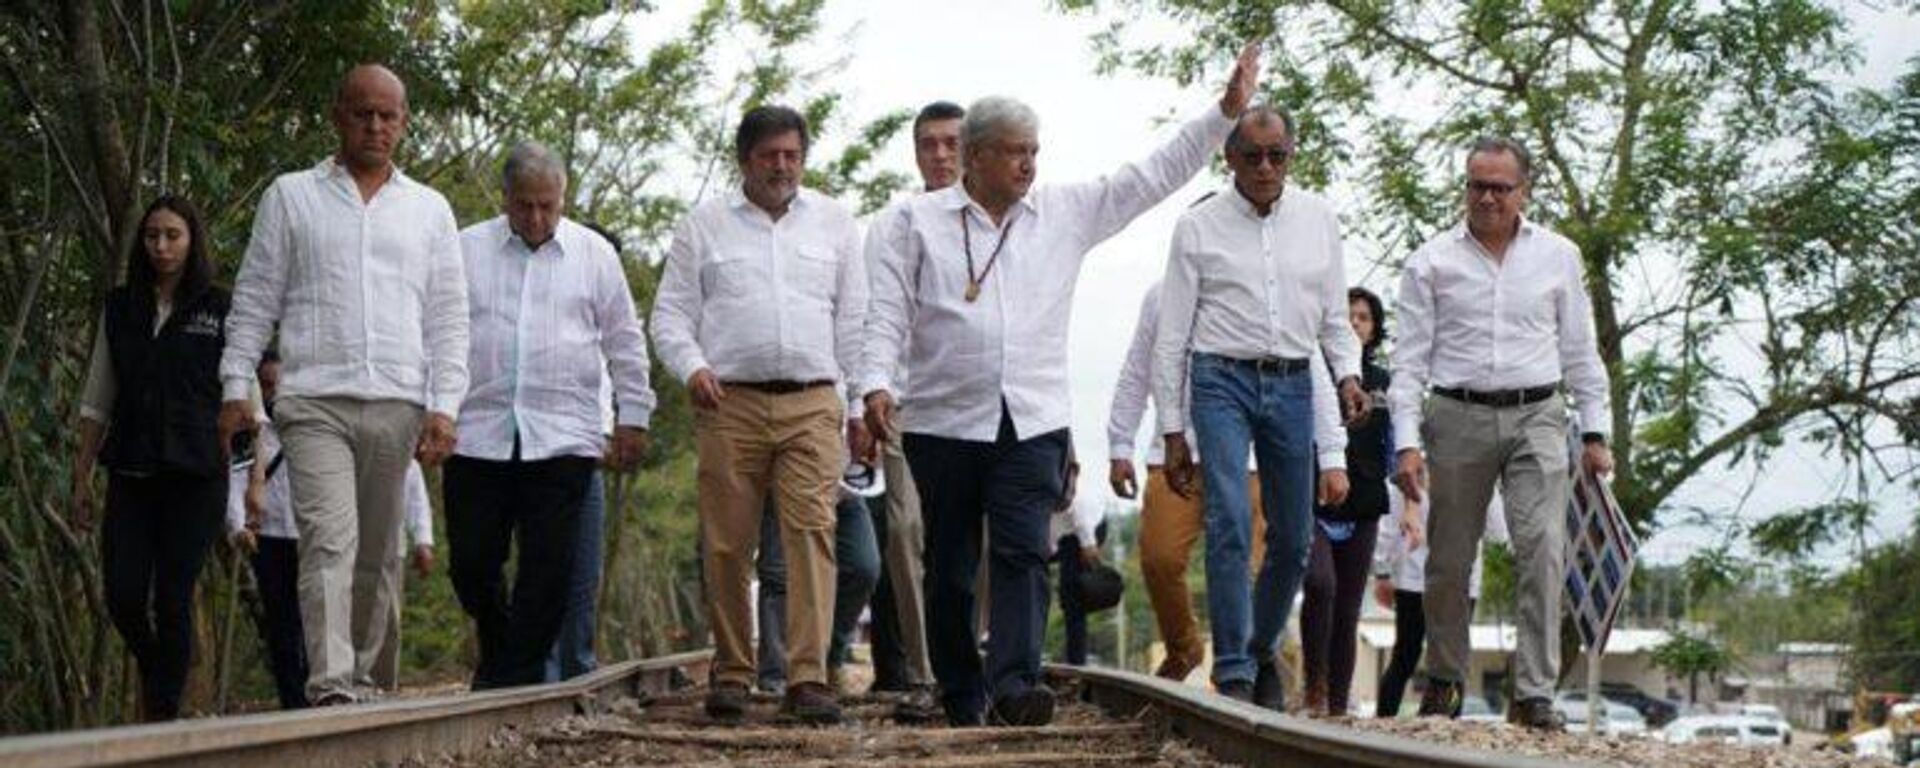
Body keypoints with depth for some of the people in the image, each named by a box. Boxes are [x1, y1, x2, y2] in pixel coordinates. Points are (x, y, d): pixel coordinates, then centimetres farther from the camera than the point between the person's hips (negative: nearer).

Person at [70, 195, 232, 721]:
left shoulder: (220, 312, 2)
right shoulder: (121, 310, 11)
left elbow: (247, 400, 1)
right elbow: (97, 401, 14)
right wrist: (82, 476, 9)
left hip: (195, 477, -3)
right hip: (130, 475, 3)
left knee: (172, 600, -5)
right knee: (123, 597, -4)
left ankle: (164, 718, 3)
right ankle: (153, 672, 26)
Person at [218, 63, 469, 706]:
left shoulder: (429, 210, 15)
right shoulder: (291, 197, 12)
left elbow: (449, 318, 11)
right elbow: (255, 300, 10)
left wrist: (444, 407, 0)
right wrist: (236, 387, 1)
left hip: (398, 406, 2)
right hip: (315, 403, -2)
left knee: (376, 556, 6)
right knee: (330, 541, -17)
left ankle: (360, 676, 16)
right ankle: (329, 684, -24)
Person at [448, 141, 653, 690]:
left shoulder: (594, 254, 9)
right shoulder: (466, 251, 8)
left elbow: (625, 344, 13)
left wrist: (633, 417, 10)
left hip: (563, 439, 0)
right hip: (477, 435, 1)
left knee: (548, 568, -4)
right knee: (471, 564, 2)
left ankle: (517, 680, 2)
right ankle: (499, 655, 26)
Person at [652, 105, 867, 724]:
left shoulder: (833, 222, 15)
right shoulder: (704, 225, 11)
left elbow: (854, 320, 15)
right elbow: (671, 312, 10)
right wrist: (692, 367, -9)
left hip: (812, 402, 0)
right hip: (730, 402, 0)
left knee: (812, 533, -11)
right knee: (728, 544, 0)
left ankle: (808, 678, -14)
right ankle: (731, 674, 10)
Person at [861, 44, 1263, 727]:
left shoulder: (1065, 213, 10)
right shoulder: (919, 220, 4)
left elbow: (1153, 177, 10)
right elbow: (887, 312, 1)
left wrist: (1225, 113, 6)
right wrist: (877, 383, -14)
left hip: (1033, 421, 1)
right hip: (943, 420, -1)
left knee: (1023, 553, -13)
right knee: (950, 567, 5)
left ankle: (1014, 682, -21)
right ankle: (961, 699, 16)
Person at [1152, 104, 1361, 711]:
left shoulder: (1318, 218, 9)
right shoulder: (1198, 227, 1)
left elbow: (1335, 317, 16)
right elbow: (1170, 336, 3)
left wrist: (1349, 373, -3)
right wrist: (1172, 430, 0)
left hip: (1293, 385, 3)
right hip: (1222, 381, -3)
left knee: (1293, 541, 6)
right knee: (1229, 524, -16)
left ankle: (1261, 652, 27)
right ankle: (1232, 671, -12)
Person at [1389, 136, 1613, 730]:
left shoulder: (1558, 257, 10)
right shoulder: (1432, 262, 5)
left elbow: (1580, 351, 15)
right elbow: (1410, 359, 3)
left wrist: (1594, 432, 8)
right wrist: (1407, 441, -6)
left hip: (1536, 417, 0)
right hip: (1459, 417, 0)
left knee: (1543, 549, -14)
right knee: (1449, 559, 5)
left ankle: (1536, 694, -13)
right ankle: (1444, 681, 24)